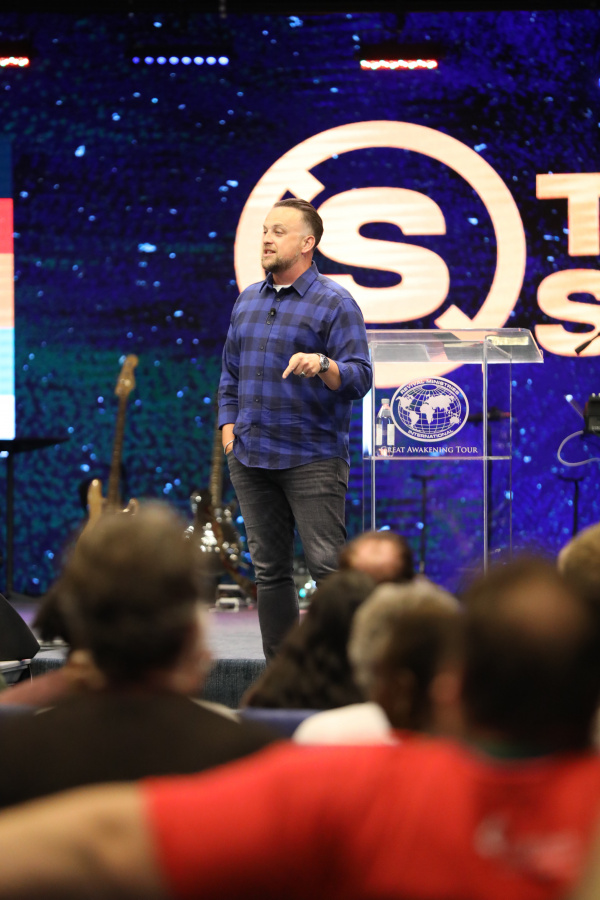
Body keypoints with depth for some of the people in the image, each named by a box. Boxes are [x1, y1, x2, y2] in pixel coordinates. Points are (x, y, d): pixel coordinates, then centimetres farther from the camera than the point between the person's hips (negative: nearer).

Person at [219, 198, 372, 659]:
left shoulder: (334, 302, -4)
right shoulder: (248, 300, 15)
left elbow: (360, 378, -11)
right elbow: (231, 374, 22)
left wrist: (322, 365, -30)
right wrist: (229, 428, 10)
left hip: (312, 459, -6)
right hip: (250, 459, 6)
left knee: (328, 566, -11)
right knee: (270, 569, 9)